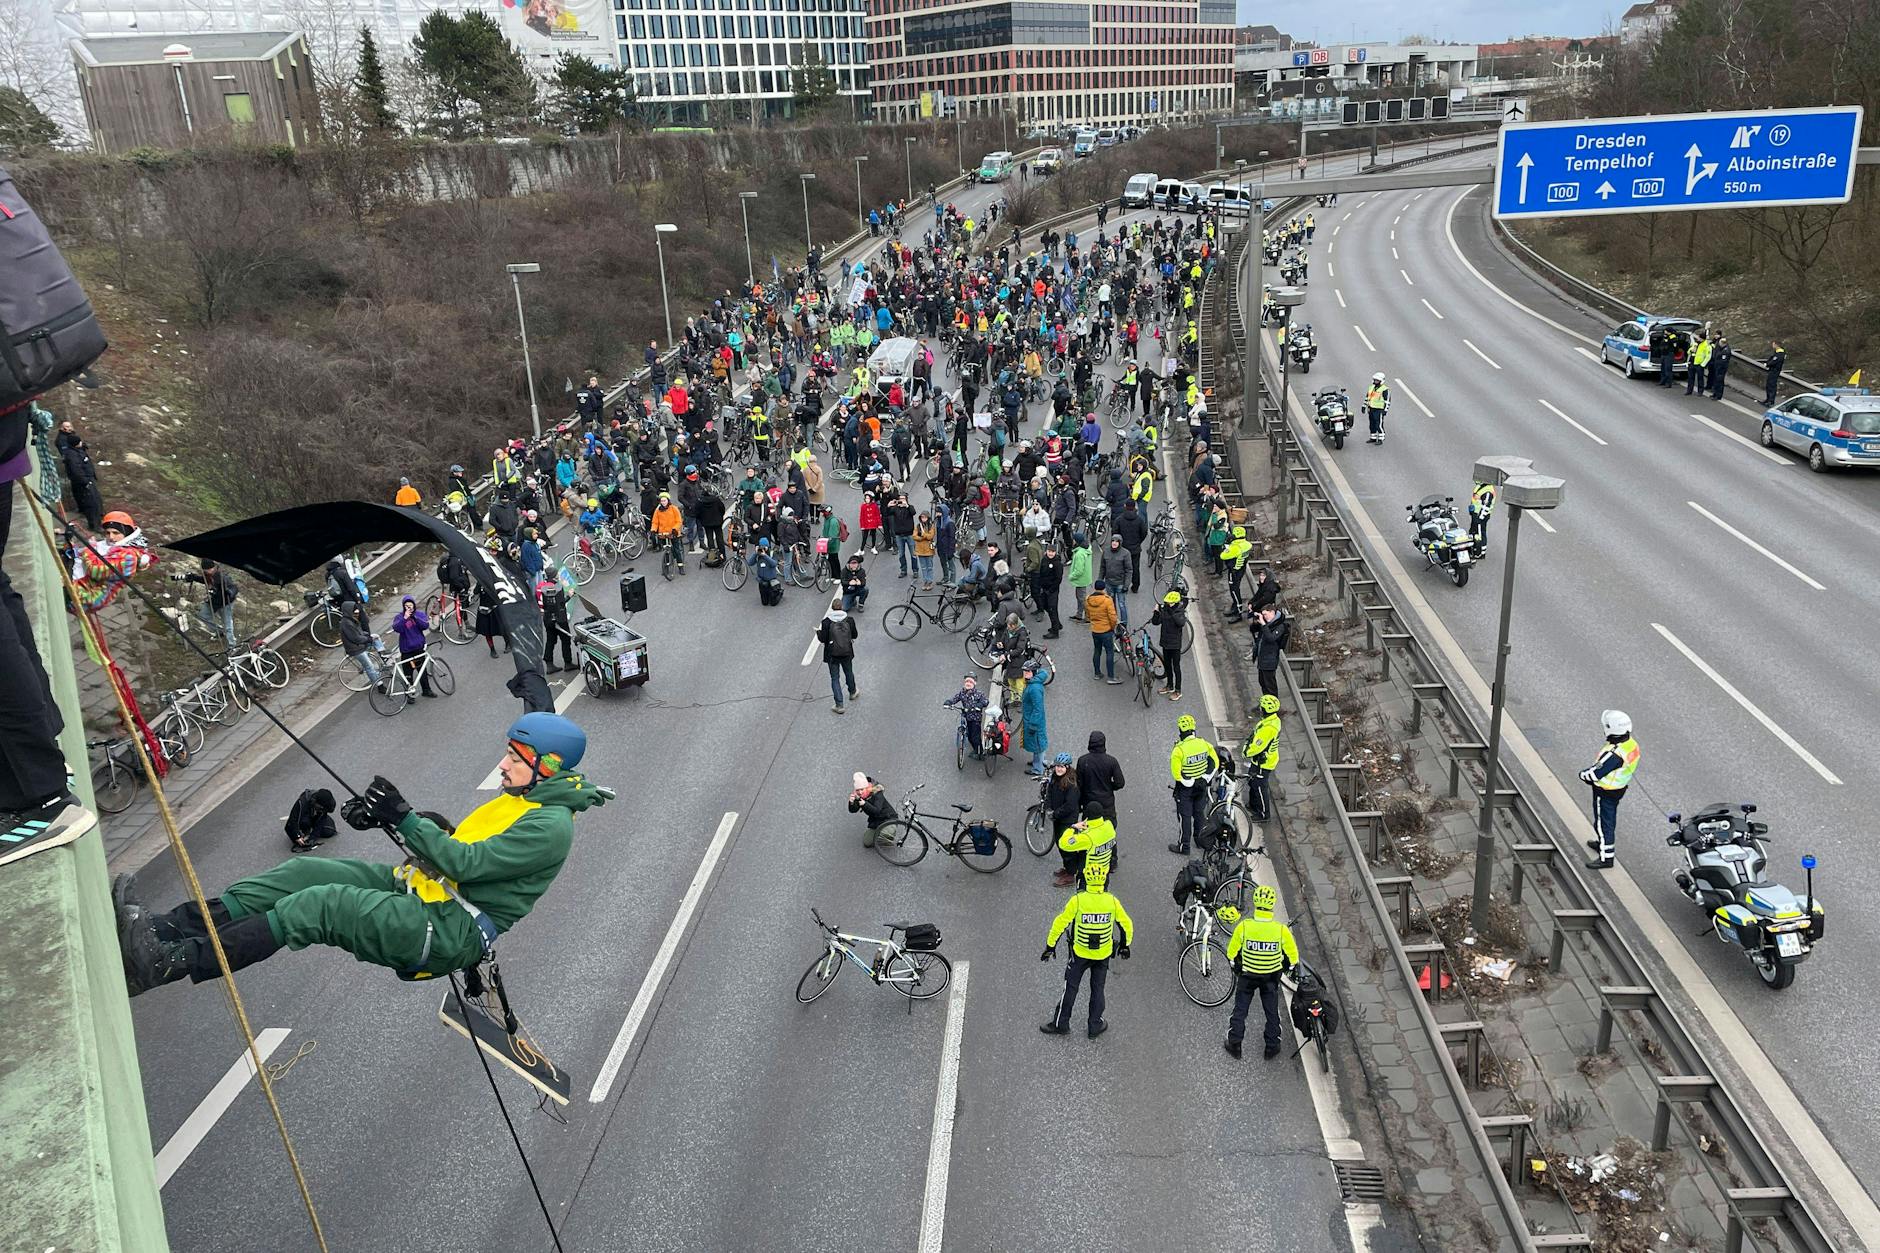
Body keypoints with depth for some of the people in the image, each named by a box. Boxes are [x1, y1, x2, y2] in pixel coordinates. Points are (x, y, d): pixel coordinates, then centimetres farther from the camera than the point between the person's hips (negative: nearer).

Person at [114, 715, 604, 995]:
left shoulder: (551, 826, -13)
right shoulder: (521, 799, 18)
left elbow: (465, 863, -20)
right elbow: (460, 841, 18)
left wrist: (403, 817, -18)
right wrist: (385, 817, 5)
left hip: (454, 932, -9)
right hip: (423, 890, 9)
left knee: (320, 904, -24)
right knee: (307, 871, -7)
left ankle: (167, 964, -28)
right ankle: (161, 930, -12)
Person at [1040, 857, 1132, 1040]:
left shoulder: (1078, 900, -19)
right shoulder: (1112, 901, -13)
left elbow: (1060, 923, -13)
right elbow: (1127, 925, -2)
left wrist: (1050, 946, -2)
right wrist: (1125, 945, 16)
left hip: (1080, 953, -1)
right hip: (1103, 954, 1)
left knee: (1071, 988, 13)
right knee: (1098, 989, 18)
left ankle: (1061, 1024, 23)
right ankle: (1095, 1026, 27)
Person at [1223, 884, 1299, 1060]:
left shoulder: (1243, 926, -25)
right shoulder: (1282, 930, -24)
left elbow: (1232, 952, -9)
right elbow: (1293, 956, -9)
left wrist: (1237, 967, 11)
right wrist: (1284, 968, 12)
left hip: (1247, 975, -1)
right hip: (1272, 977, 1)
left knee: (1240, 1010, 17)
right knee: (1272, 1012, 20)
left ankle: (1234, 1045, 25)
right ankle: (1272, 1048, 31)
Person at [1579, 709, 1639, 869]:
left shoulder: (1614, 753, -37)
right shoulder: (1631, 744, -9)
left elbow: (1595, 773, -30)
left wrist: (1583, 774, -7)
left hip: (1605, 792, -9)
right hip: (1620, 788, 9)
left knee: (1603, 823, 7)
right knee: (1610, 818, 28)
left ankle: (1606, 857, 18)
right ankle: (1606, 843, 48)